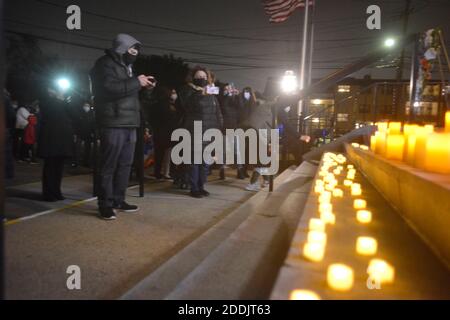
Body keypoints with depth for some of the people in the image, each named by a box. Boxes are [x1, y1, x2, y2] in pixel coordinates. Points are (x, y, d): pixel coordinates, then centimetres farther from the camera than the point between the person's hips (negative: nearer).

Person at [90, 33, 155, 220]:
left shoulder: (125, 66, 24)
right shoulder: (105, 64, -5)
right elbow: (109, 88, -22)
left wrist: (143, 86, 13)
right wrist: (135, 82, -16)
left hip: (129, 124, 9)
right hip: (113, 124, -9)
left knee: (125, 164, 11)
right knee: (109, 165, -4)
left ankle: (118, 200, 20)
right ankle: (105, 204, 2)